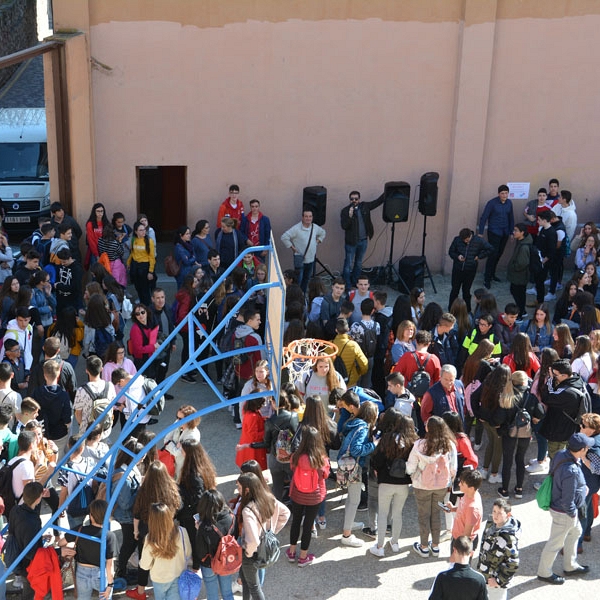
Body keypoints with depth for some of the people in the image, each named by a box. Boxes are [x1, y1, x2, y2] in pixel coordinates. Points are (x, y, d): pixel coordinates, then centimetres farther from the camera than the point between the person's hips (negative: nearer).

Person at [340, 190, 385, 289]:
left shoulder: (364, 206, 1)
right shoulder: (345, 211, -10)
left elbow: (378, 201, 10)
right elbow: (344, 226, -16)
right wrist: (350, 216, -30)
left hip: (363, 241, 4)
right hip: (351, 242, -4)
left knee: (359, 264, 17)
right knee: (349, 265, 0)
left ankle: (355, 282, 30)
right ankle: (347, 286, 7)